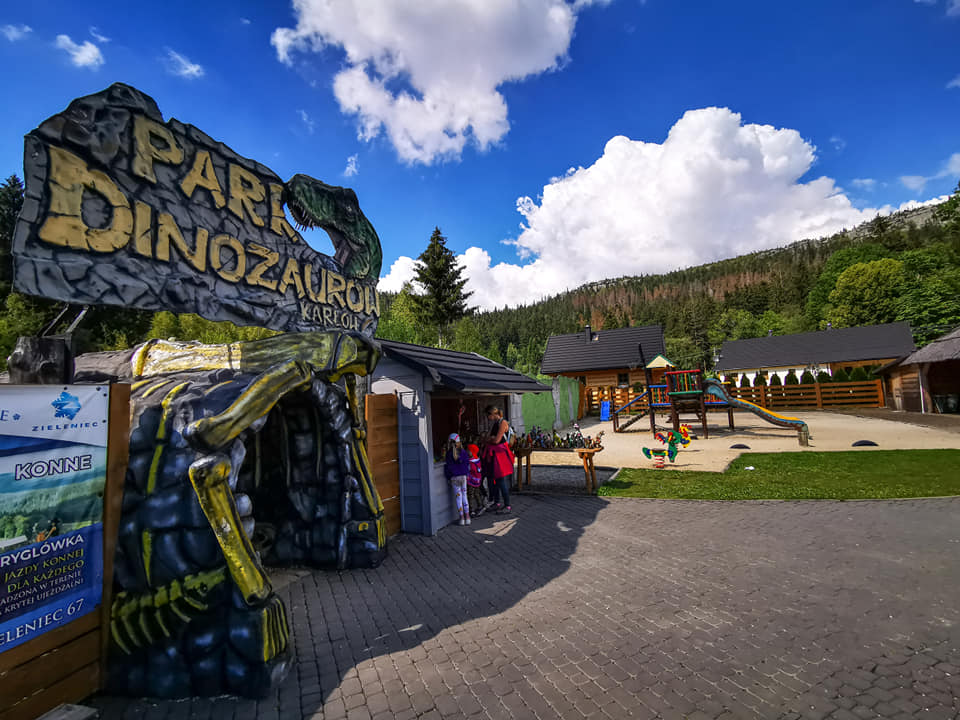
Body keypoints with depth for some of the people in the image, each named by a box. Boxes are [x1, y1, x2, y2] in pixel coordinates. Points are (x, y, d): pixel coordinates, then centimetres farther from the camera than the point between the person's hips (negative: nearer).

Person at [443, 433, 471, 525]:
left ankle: (462, 518, 7)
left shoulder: (449, 454, -5)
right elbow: (467, 464, 5)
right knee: (464, 496, 9)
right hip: (463, 476, 2)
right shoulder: (463, 452, -1)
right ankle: (467, 517, 10)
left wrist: (449, 478, 9)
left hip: (454, 478, -1)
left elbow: (448, 467, -1)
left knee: (458, 497, 5)